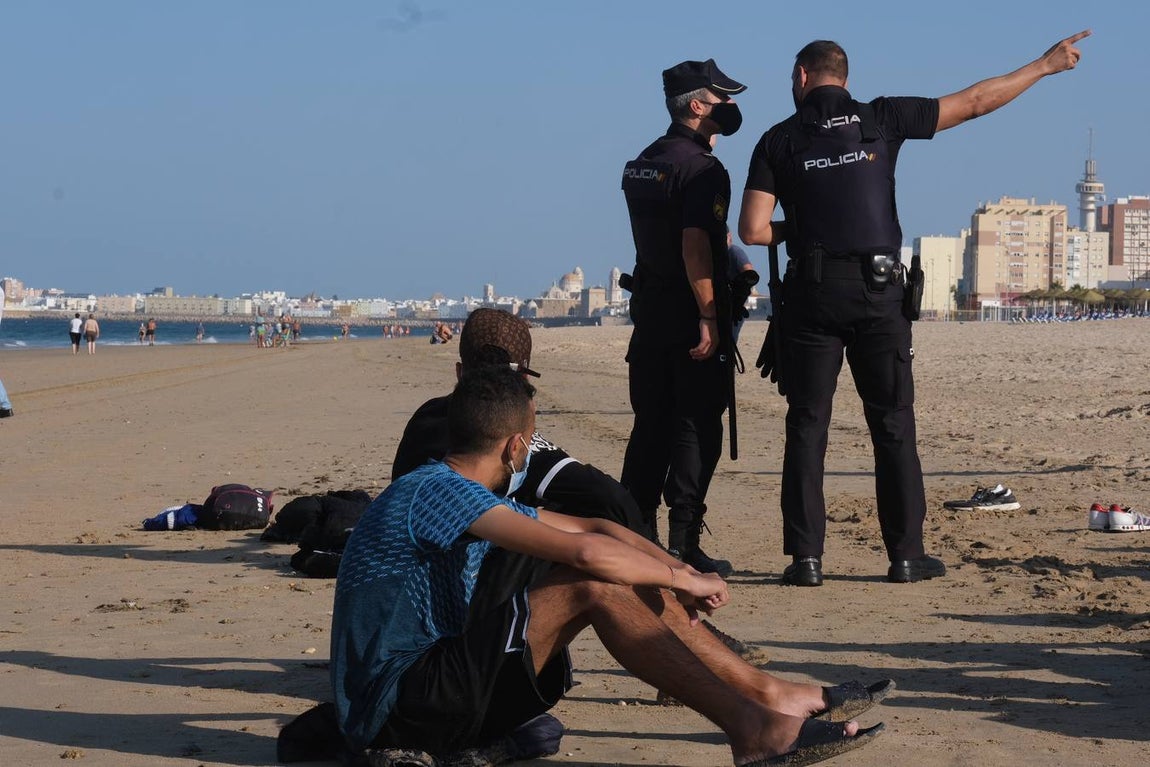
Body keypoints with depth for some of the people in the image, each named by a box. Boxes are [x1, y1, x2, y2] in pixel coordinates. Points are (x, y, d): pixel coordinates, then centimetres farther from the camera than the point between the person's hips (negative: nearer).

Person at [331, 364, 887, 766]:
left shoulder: (481, 499, 16)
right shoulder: (438, 491, -16)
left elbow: (595, 526, 21)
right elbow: (585, 551, -24)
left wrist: (679, 573, 6)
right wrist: (683, 580, -10)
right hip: (393, 712, -10)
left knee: (612, 583, 5)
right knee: (592, 583, -20)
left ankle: (769, 694, 6)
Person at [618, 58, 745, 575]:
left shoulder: (641, 164, 13)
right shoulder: (701, 169, -14)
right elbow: (694, 245, -22)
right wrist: (709, 317, -21)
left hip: (648, 310, 8)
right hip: (689, 314, -8)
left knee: (650, 426, 12)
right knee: (695, 429, -3)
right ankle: (683, 546, -4)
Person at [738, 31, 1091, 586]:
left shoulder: (779, 140, 3)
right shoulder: (881, 119, 5)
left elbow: (753, 231, -5)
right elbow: (975, 102, 9)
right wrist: (1045, 65, 19)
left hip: (812, 293, 0)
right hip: (879, 292, 0)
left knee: (807, 427, 4)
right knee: (893, 426, 6)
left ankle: (806, 557, 0)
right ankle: (906, 555, 8)